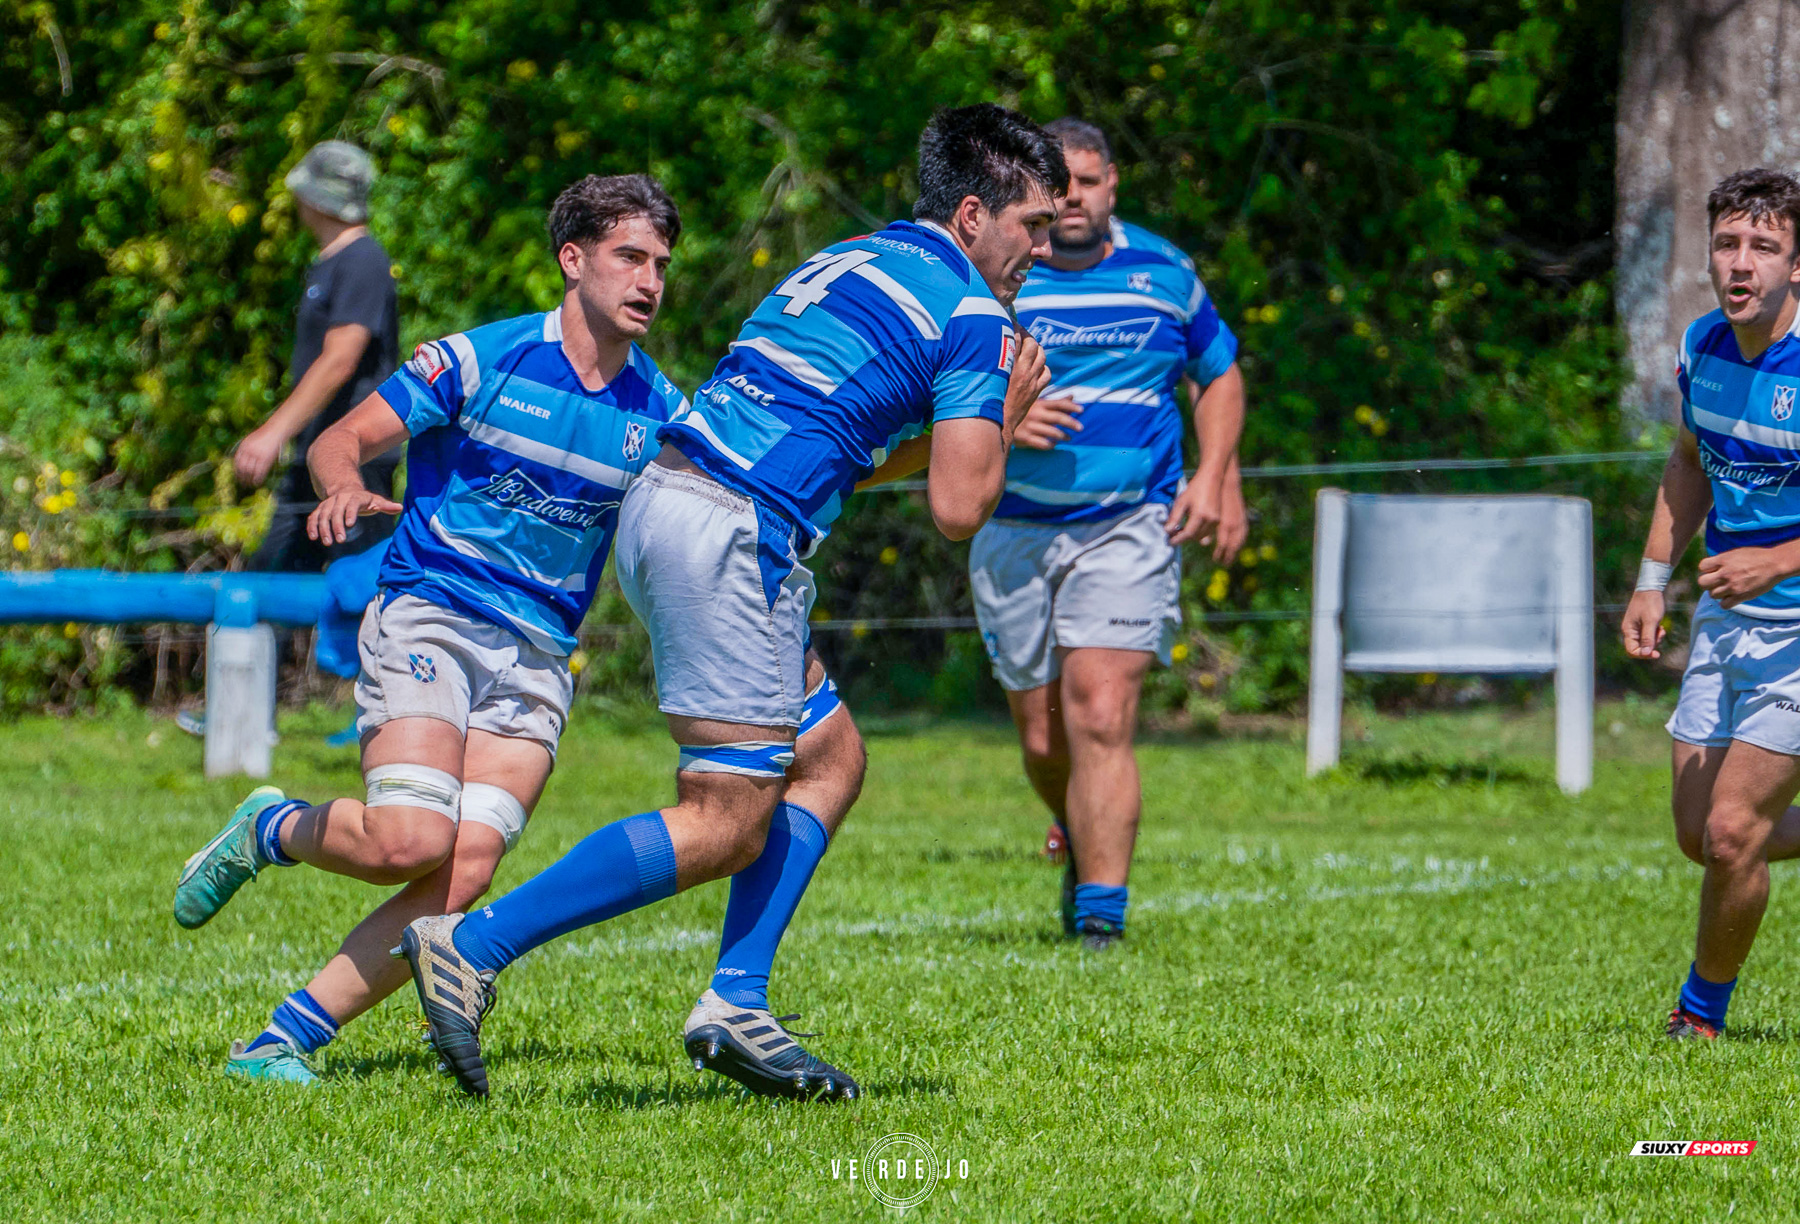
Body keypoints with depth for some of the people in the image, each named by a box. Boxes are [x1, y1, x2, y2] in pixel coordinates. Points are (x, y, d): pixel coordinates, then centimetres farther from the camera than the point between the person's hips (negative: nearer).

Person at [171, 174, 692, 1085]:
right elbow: (341, 441, 0)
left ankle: (283, 1042, -9)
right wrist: (345, 487, -23)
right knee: (410, 840, -24)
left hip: (536, 657, 4)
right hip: (427, 614, -4)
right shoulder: (479, 360, -3)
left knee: (467, 873, -16)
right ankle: (271, 831, 9)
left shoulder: (659, 413, 7)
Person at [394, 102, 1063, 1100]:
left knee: (830, 758, 17)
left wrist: (975, 428, 28)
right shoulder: (971, 316, -3)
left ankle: (735, 1005, 9)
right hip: (730, 536, -10)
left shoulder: (848, 262, 24)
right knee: (727, 824, -8)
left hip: (664, 497, 10)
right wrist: (998, 422, 10)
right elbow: (958, 509, -8)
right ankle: (474, 946, -12)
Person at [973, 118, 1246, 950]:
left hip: (1130, 529, -1)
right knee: (1044, 741, 6)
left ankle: (1100, 920, -17)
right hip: (1015, 532, 1)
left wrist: (1215, 479, 6)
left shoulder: (1165, 272, 5)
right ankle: (1081, 841, 39)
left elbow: (1218, 374, 20)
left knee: (1100, 717, -17)